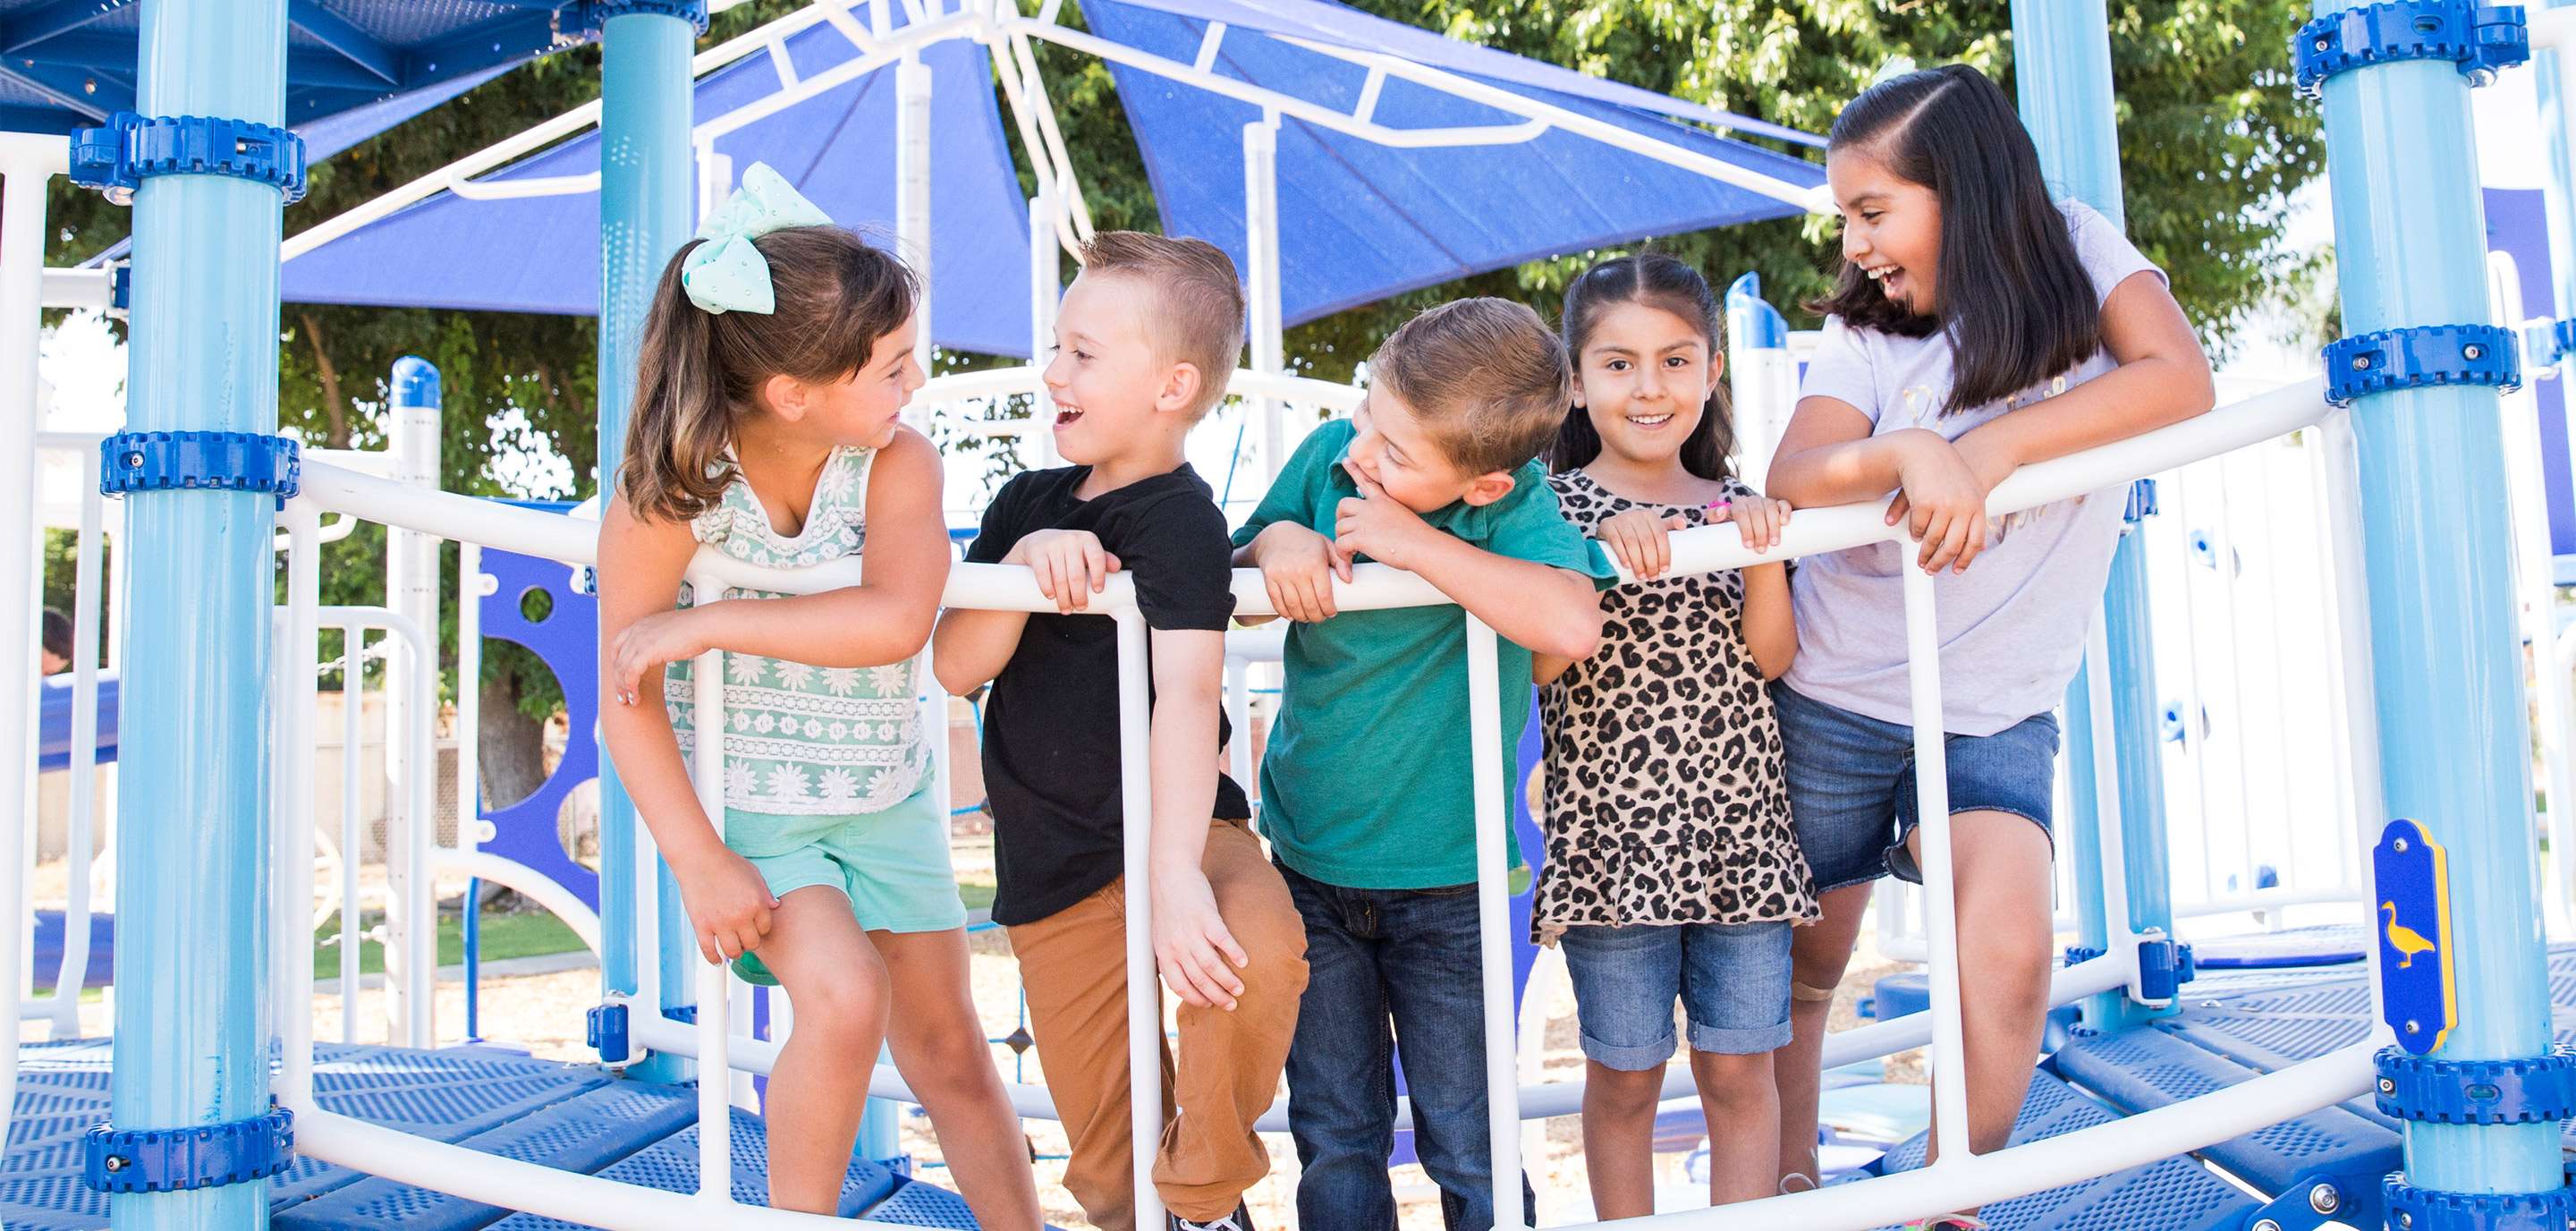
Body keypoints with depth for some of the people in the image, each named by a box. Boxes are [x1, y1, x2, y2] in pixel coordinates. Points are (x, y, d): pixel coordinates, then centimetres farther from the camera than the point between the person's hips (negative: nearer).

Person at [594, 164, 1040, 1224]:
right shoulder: (669, 491, -19)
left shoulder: (900, 464, -16)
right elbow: (628, 697, -15)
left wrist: (706, 622, -31)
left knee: (947, 1046, 11)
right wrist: (699, 862, -18)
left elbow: (897, 621, -33)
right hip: (745, 798, -2)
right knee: (844, 997, -22)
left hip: (885, 790, 3)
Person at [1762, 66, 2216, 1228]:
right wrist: (1905, 452, -41)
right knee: (1802, 968, 11)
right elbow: (1791, 478, -22)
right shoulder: (1866, 336, -5)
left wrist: (1992, 444, -27)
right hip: (1833, 701, 1)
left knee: (2009, 950, -22)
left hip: (1996, 714, 0)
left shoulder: (2078, 251, -2)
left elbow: (2182, 380, -19)